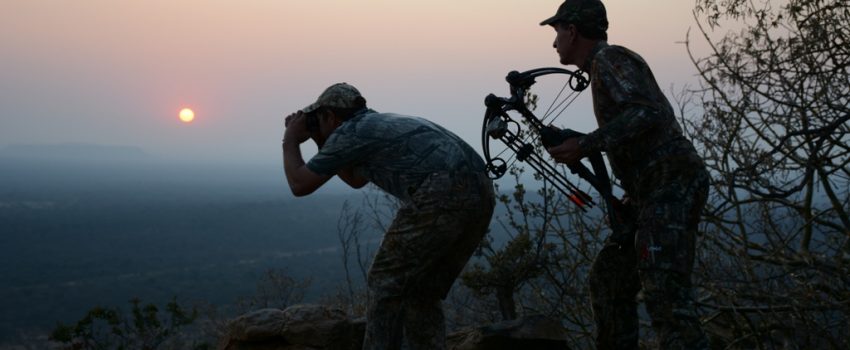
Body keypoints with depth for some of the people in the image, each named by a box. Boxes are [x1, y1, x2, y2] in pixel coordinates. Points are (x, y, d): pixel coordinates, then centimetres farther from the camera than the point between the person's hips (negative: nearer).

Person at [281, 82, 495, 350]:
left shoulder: (348, 132, 9)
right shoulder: (382, 124, 34)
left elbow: (300, 185, 15)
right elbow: (356, 179, 49)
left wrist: (291, 141, 31)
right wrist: (319, 141, 46)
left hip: (442, 195, -9)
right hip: (480, 193, 9)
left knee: (387, 284, 7)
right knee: (424, 294, 19)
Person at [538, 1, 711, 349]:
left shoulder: (608, 58, -6)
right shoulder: (604, 65, 23)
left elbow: (648, 113, -22)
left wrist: (585, 144, -23)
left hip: (671, 186, -10)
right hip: (657, 191, 10)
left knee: (664, 293, -17)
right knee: (608, 278, 14)